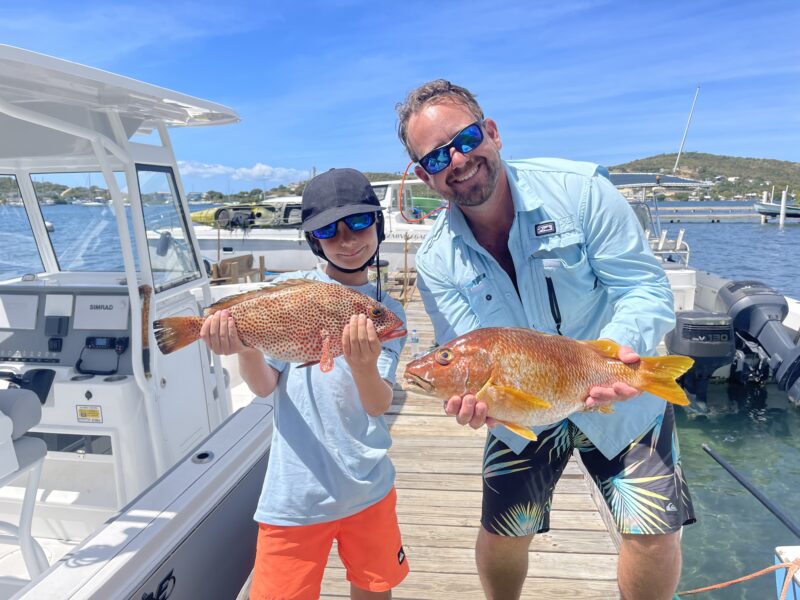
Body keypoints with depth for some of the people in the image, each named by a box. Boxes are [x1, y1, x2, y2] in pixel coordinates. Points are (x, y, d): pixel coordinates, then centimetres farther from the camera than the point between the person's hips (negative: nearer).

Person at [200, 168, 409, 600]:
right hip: (296, 492, -2)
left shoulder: (388, 311, -2)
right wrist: (244, 348, -29)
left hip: (369, 487, 3)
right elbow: (264, 386, -8)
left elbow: (379, 405, -12)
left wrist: (364, 366, -34)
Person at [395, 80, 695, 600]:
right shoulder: (435, 261, -13)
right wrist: (474, 397, -35)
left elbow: (647, 289, -18)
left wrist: (618, 347, -38)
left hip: (622, 399, -1)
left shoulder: (580, 188, -20)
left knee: (656, 535, 0)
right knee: (503, 534, 12)